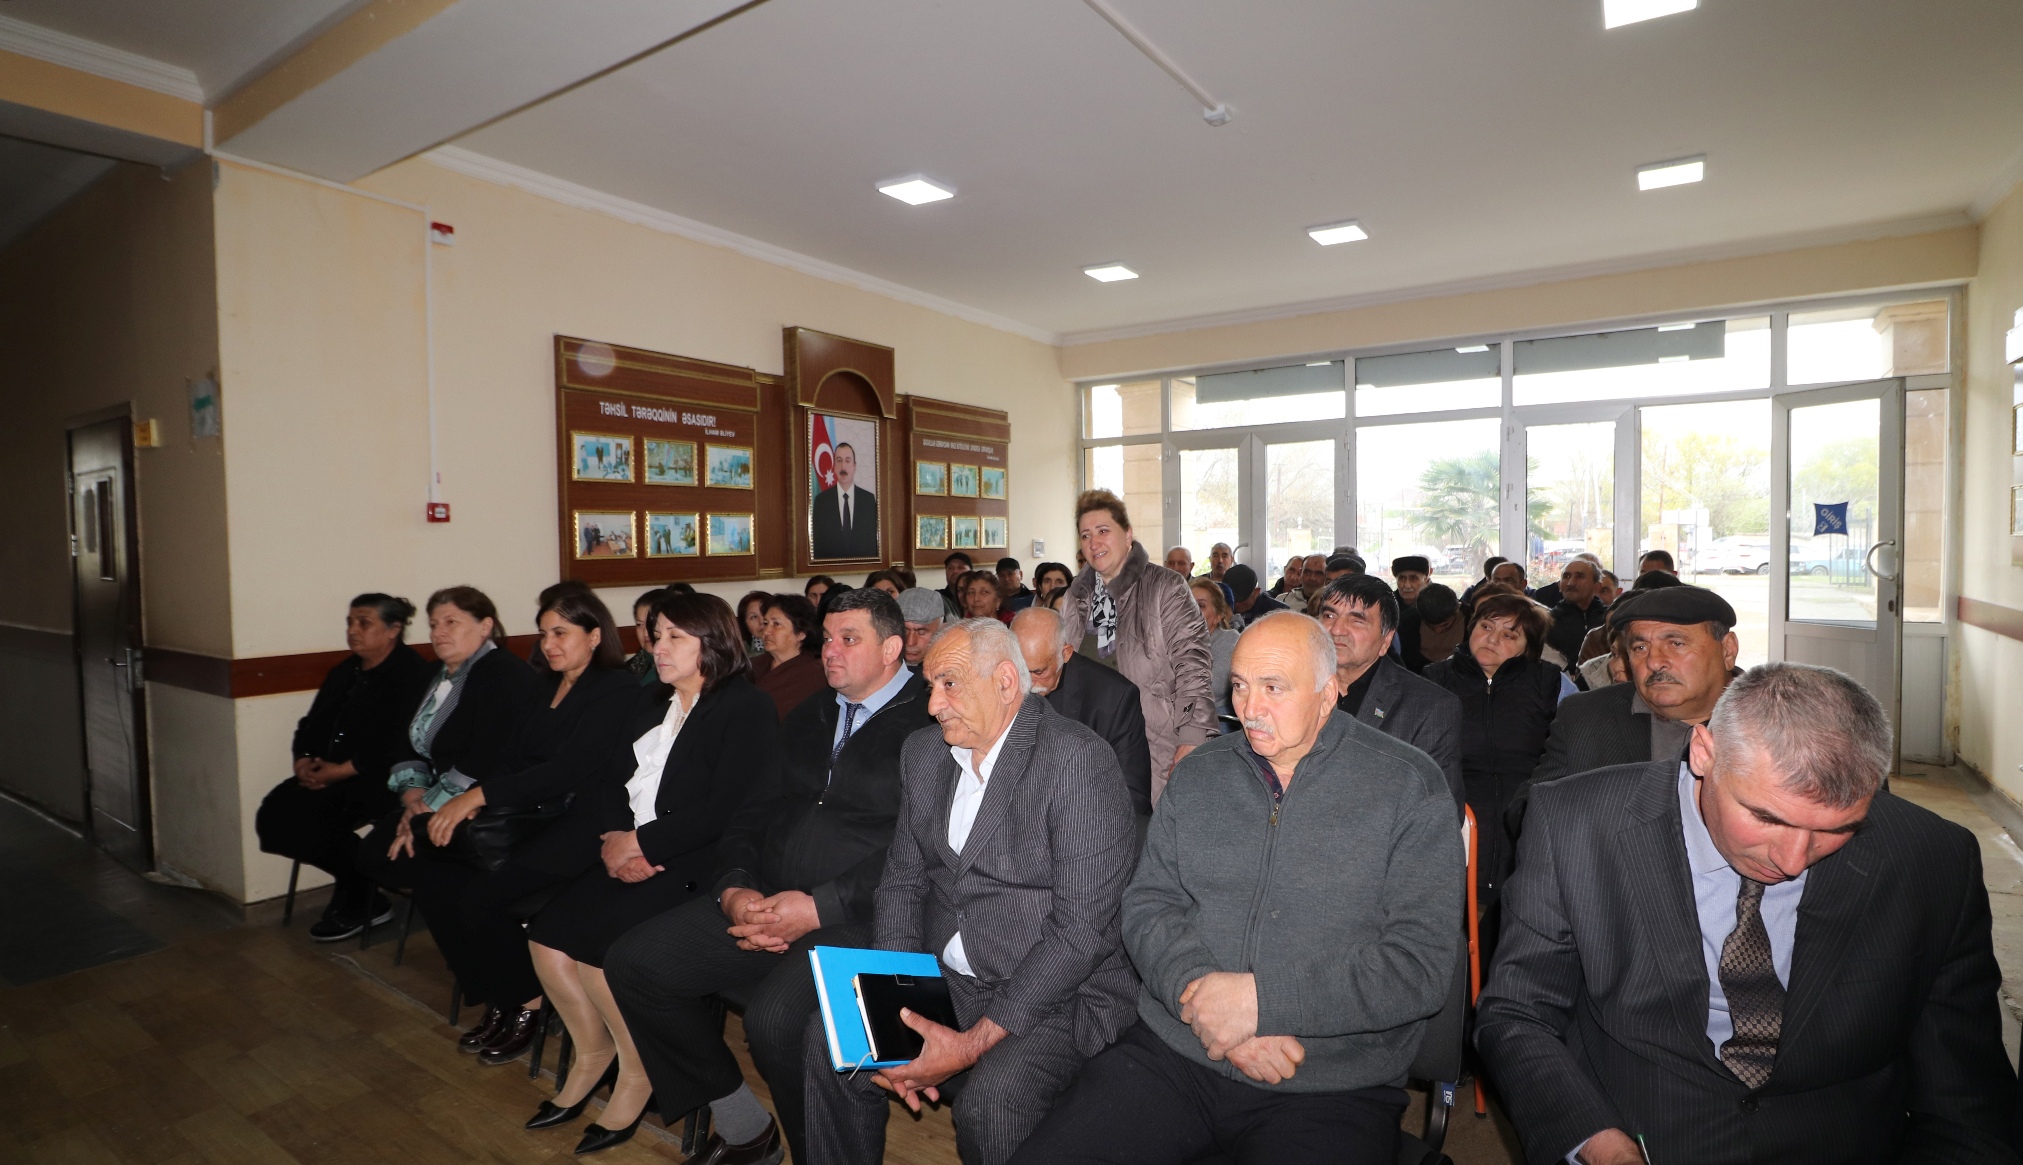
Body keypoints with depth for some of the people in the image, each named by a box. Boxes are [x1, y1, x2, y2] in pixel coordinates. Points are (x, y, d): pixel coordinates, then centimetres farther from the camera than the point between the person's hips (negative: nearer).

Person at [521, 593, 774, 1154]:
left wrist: (640, 842, -14)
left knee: (594, 942, -21)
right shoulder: (652, 709, 18)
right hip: (632, 855, 8)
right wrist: (617, 838, -7)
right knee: (545, 934, -9)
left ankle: (636, 1074, 3)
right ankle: (593, 1054, 15)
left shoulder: (748, 708, -9)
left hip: (699, 866, -7)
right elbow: (610, 786, 13)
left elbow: (725, 810, -17)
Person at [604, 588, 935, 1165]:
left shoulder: (931, 722, -7)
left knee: (774, 1018, -31)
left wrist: (817, 907, -19)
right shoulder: (806, 718, 19)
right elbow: (752, 814, 16)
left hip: (856, 919, -8)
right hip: (763, 902, 8)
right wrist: (733, 890, -3)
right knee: (632, 961, -3)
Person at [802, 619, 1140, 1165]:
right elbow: (903, 880, 9)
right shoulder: (923, 753, 7)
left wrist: (974, 1042, -22)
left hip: (1057, 996, -6)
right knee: (829, 1037, -7)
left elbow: (1082, 928, -21)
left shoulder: (1079, 760, -18)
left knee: (991, 1097, -29)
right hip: (943, 979, 7)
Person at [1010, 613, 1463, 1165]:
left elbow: (1421, 961, -11)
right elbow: (1147, 904, 5)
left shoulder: (1410, 787, -5)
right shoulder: (1199, 775, 7)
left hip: (1331, 1092, -2)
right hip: (1172, 1051, 3)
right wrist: (1200, 991, -15)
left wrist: (1259, 1000, -17)